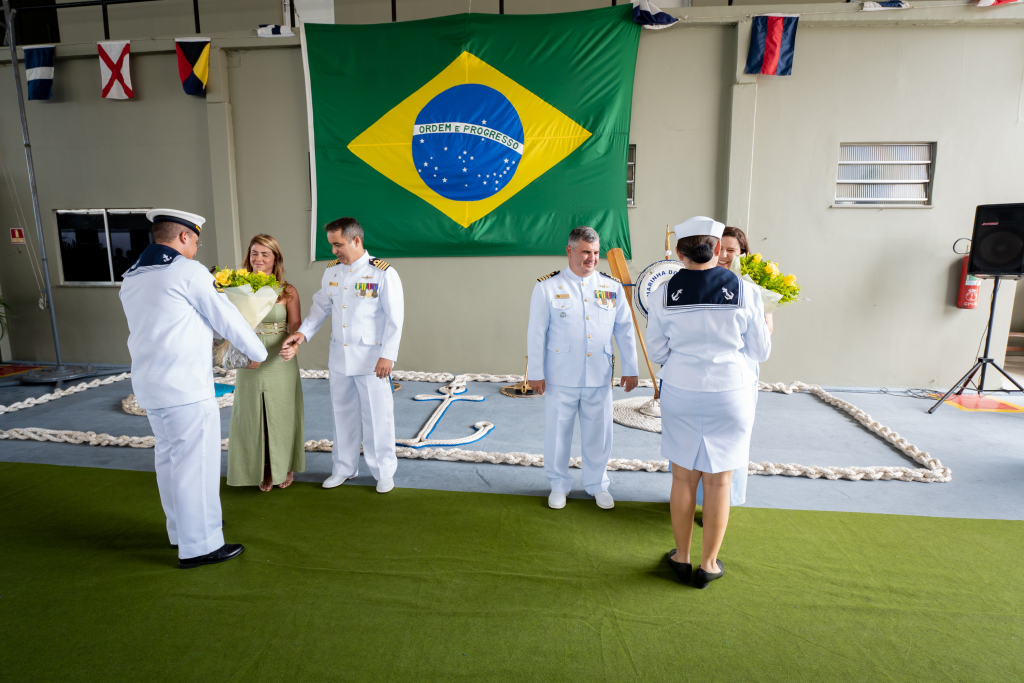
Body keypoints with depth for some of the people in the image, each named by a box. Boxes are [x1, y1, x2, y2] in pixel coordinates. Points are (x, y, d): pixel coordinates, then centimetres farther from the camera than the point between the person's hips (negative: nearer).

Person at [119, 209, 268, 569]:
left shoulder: (132, 278, 12)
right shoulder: (188, 271, -12)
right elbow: (228, 319, -7)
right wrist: (259, 353, 6)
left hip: (149, 384, 9)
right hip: (187, 387, -9)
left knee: (170, 458, 19)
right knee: (196, 463, 0)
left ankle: (181, 529, 34)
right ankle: (200, 546, 9)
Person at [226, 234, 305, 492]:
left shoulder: (287, 292, -3)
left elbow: (295, 330, -7)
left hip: (280, 364, -2)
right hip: (249, 365, 2)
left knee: (281, 415, 8)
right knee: (253, 416, 9)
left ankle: (284, 467, 28)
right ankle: (263, 470, 26)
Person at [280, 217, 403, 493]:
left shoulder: (383, 273, -11)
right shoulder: (331, 271, 6)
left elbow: (395, 319, -11)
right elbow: (321, 307, 13)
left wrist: (387, 356, -15)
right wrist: (302, 332, -3)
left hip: (371, 359, -5)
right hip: (339, 357, 5)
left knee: (377, 417, 4)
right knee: (343, 414, 16)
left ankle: (384, 472, 21)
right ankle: (344, 468, 32)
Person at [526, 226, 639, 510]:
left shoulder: (612, 287, 5)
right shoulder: (547, 287, -3)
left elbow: (625, 330, 9)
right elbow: (536, 333, -2)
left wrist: (630, 369, 7)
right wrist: (536, 373, -3)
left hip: (599, 378, 2)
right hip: (560, 378, -2)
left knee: (598, 435, 12)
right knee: (557, 434, 10)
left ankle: (597, 484, 33)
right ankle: (558, 485, 31)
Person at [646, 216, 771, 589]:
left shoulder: (665, 294, -7)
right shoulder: (745, 291, -9)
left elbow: (657, 352, 1)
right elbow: (760, 351, 0)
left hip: (680, 393, 1)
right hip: (730, 393, -1)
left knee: (683, 477, 14)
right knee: (718, 481, 11)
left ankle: (682, 558, 29)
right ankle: (708, 564, 24)